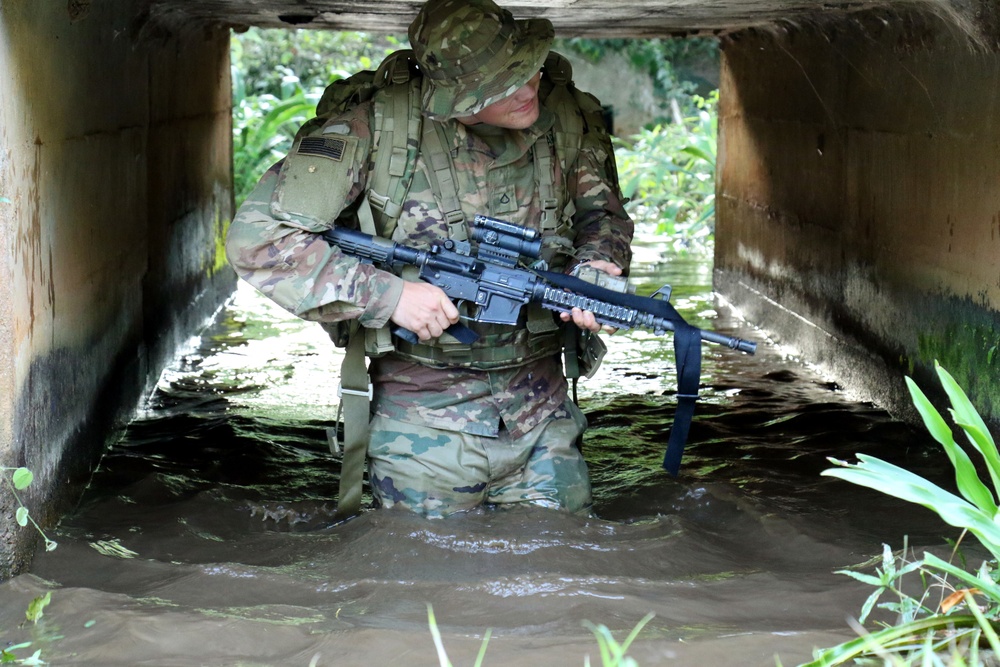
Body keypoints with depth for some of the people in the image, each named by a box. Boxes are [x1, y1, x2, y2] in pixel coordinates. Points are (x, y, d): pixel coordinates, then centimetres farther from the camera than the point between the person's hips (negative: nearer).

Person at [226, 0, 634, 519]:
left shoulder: (559, 121, -4)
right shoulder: (376, 128, -17)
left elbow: (603, 210, 15)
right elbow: (256, 237, -18)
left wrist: (595, 264, -8)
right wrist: (388, 295, -22)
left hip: (542, 416, 4)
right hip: (425, 424, -3)